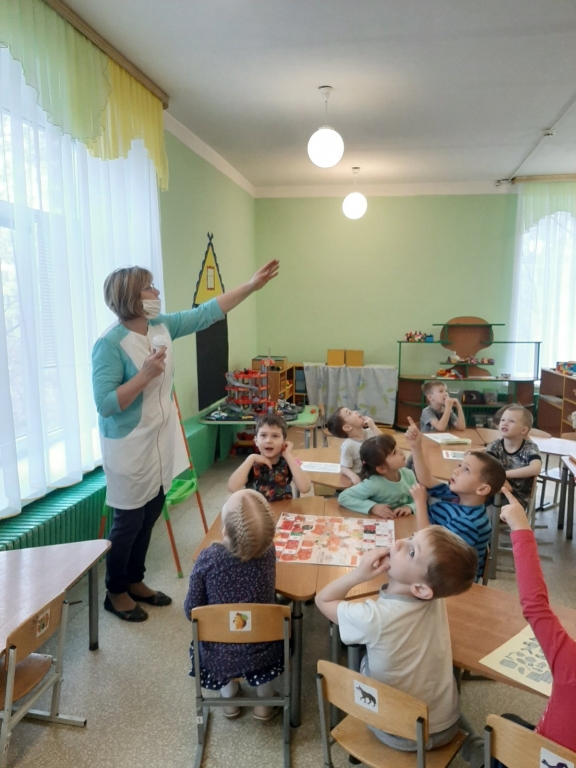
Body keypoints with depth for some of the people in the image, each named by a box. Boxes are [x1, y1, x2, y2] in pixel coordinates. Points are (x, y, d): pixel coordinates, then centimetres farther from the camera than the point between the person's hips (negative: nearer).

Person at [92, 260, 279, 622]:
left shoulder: (163, 326, -1)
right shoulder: (110, 345, -21)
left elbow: (208, 312, 6)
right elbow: (105, 405, -24)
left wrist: (252, 285, 5)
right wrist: (145, 374, -29)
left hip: (160, 439, 8)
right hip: (130, 446, -7)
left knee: (151, 513, 18)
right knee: (129, 519, 7)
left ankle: (135, 581, 38)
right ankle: (116, 592, 30)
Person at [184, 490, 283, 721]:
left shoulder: (208, 558, -24)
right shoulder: (268, 552, -18)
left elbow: (191, 611, -9)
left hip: (219, 656, 0)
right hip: (261, 652, 1)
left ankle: (228, 695, 36)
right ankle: (264, 700, 34)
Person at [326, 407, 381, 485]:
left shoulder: (369, 432, -4)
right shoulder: (348, 446, -20)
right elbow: (344, 468, -16)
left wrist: (373, 426, -16)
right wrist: (353, 477, -38)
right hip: (361, 479, -5)